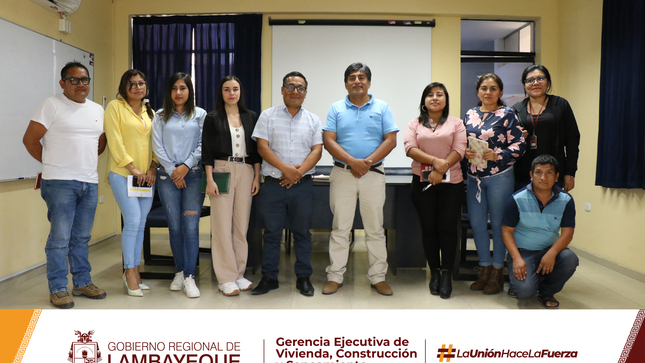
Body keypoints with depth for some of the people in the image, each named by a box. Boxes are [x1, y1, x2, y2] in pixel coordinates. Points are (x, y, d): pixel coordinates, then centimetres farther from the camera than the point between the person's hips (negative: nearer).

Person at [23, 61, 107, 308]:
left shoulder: (97, 110, 14)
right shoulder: (52, 105, -3)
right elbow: (30, 140, -4)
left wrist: (87, 162, 12)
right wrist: (52, 163, 2)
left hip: (90, 183, 5)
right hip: (60, 183, -5)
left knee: (82, 237, 13)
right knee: (60, 238, -3)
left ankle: (82, 283, 24)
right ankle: (57, 289, 8)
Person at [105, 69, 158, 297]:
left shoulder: (150, 113, 17)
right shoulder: (115, 107, 0)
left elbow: (156, 142, 13)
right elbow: (115, 141, -8)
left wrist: (153, 167, -3)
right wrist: (132, 167, -12)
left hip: (146, 176, 5)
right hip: (122, 173, -5)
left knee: (140, 225, 6)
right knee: (132, 221, -12)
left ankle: (134, 271, 17)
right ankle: (129, 271, 3)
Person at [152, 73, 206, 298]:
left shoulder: (200, 115, 8)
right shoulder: (160, 116, 11)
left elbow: (203, 145, 1)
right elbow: (158, 146, 4)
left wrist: (186, 166, -8)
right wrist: (173, 171, -4)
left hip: (193, 174, -1)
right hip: (167, 175, 2)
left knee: (191, 226, -7)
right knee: (174, 226, 4)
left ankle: (189, 276, -3)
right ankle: (180, 271, 18)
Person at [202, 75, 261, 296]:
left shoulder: (251, 117, 12)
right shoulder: (212, 118, 4)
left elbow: (256, 149, 11)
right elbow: (207, 150, 0)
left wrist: (257, 177, 4)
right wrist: (209, 179, -9)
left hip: (246, 172, 3)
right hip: (222, 170, -3)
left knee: (242, 224, 5)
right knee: (222, 224, -4)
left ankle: (239, 274, 15)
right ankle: (226, 279, 3)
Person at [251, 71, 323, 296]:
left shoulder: (313, 120, 10)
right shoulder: (268, 116, 5)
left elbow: (317, 150, 2)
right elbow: (262, 147, -4)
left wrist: (299, 173, -13)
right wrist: (286, 169, -15)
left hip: (303, 185, 1)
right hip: (273, 184, -1)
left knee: (302, 233, 8)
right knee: (271, 233, 6)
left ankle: (303, 278, 19)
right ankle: (269, 278, 18)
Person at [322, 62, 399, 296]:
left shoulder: (382, 108, 8)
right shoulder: (336, 108, 8)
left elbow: (391, 140, 0)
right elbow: (328, 141, -2)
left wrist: (369, 161, -13)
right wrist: (352, 161, -15)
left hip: (373, 174, 0)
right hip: (342, 174, 0)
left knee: (375, 229, 5)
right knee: (340, 228, 4)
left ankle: (378, 277, 15)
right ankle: (335, 277, 13)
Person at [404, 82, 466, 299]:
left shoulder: (456, 123, 9)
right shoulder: (415, 124, 10)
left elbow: (459, 150, -3)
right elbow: (409, 148, -5)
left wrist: (441, 170, -17)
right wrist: (435, 161, -17)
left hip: (451, 183, -1)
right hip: (422, 182, 1)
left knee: (447, 228, -3)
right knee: (428, 228, 5)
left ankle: (447, 275, 7)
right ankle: (434, 272, 16)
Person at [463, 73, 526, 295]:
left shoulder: (507, 115, -4)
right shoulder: (470, 114, 10)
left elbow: (519, 145, -8)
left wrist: (497, 155, -20)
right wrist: (464, 152, -5)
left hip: (499, 177, -5)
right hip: (474, 177, 5)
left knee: (498, 224, 4)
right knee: (477, 224, 8)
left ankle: (497, 272, 17)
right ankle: (485, 268, 24)